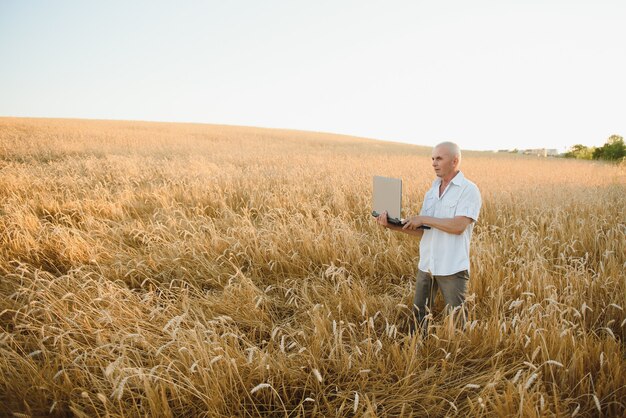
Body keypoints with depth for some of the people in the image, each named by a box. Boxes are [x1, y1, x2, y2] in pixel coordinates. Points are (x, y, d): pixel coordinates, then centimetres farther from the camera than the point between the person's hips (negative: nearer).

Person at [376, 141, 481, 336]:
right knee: (418, 316, 12)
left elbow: (458, 226, -21)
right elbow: (422, 231, 7)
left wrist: (423, 218, -16)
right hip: (426, 265, 6)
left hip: (452, 268, -6)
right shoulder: (432, 191, 12)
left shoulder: (469, 190, -8)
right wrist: (392, 225, -6)